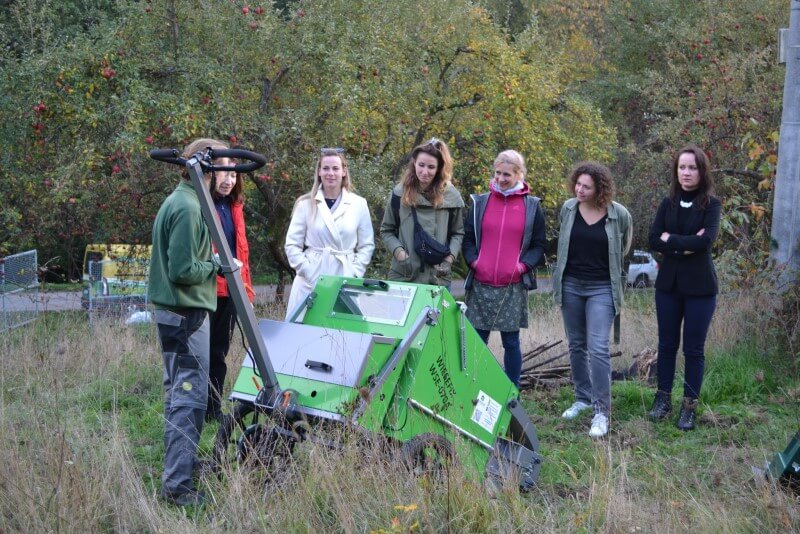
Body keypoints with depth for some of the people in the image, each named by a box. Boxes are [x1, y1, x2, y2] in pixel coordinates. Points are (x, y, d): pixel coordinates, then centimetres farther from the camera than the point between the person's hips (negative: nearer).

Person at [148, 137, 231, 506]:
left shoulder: (177, 200, 13)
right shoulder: (189, 208, -18)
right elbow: (183, 270, -22)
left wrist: (213, 265, 10)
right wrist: (217, 266, -8)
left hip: (173, 311, 11)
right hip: (187, 313, -11)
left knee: (179, 391, 18)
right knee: (190, 396, -9)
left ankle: (179, 462, 30)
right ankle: (177, 485, -7)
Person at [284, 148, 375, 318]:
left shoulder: (359, 204, 4)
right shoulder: (306, 204, 3)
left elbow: (367, 245, 8)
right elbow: (292, 245, 3)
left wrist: (354, 274, -4)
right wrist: (310, 274, -8)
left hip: (345, 283, 1)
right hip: (310, 283, 0)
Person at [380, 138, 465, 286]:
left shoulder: (451, 196, 2)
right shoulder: (400, 193, 2)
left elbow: (458, 233, 9)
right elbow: (387, 231, 8)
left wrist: (449, 259, -7)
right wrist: (400, 253, -9)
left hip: (438, 278, 0)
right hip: (402, 276, 0)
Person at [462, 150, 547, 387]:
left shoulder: (532, 206, 5)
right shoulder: (480, 203, 8)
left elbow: (539, 245, 8)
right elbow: (468, 238, 13)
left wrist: (524, 265, -8)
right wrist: (473, 261, -4)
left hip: (513, 287, -1)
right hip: (481, 285, 1)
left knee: (511, 342, 4)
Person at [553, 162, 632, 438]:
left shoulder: (619, 214, -11)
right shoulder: (568, 208, -2)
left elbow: (624, 246, 9)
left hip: (601, 288, -4)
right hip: (571, 284, 4)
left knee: (598, 348, -12)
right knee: (577, 345, 13)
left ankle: (602, 411, -7)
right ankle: (582, 397, 29)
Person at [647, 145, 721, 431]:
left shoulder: (711, 204, -5)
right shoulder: (668, 203, 5)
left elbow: (706, 239, -20)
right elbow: (654, 240, -5)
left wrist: (671, 240, -11)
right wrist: (686, 246, -17)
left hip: (699, 286, -3)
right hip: (668, 284, 3)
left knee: (694, 349, 3)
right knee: (667, 344, 11)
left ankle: (689, 405, 13)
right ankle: (663, 397, 23)